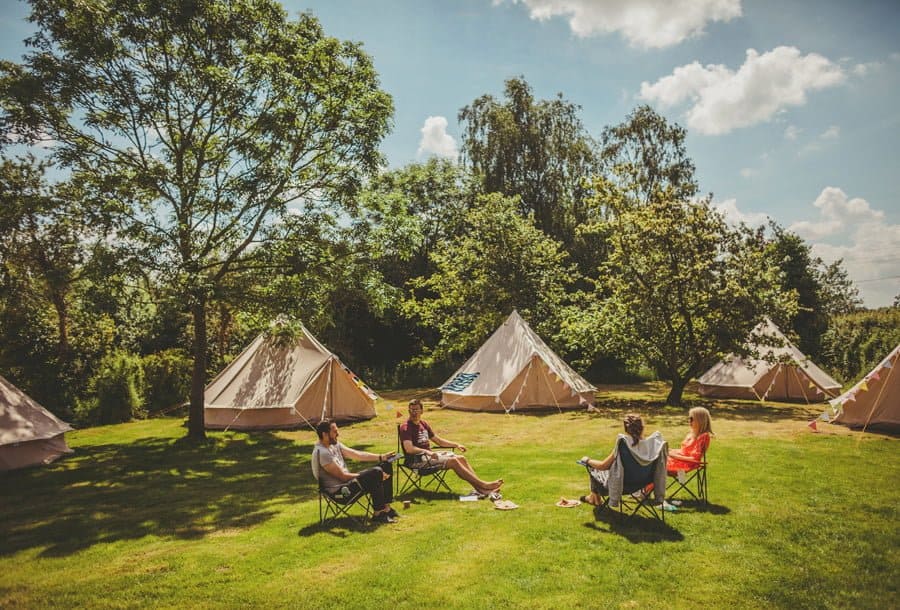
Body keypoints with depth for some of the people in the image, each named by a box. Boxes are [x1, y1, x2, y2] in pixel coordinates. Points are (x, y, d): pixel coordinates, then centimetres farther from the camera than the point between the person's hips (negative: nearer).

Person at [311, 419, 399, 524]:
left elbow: (358, 454, 11)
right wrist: (367, 476, -14)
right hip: (338, 491, -10)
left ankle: (386, 507, 8)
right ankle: (377, 513, -13)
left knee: (385, 466, 4)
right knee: (376, 473, -27)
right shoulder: (322, 453, -21)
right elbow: (343, 476, -20)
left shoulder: (334, 444, 8)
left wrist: (381, 457, 3)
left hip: (346, 481, 10)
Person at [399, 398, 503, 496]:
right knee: (453, 461, -22)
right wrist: (428, 452, -35)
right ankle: (483, 485, -20)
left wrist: (456, 445, 10)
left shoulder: (423, 424, 15)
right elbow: (409, 449, -24)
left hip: (428, 455, 8)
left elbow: (438, 441, 22)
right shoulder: (406, 427, -10)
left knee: (461, 458, -8)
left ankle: (480, 488, -15)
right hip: (416, 460, -8)